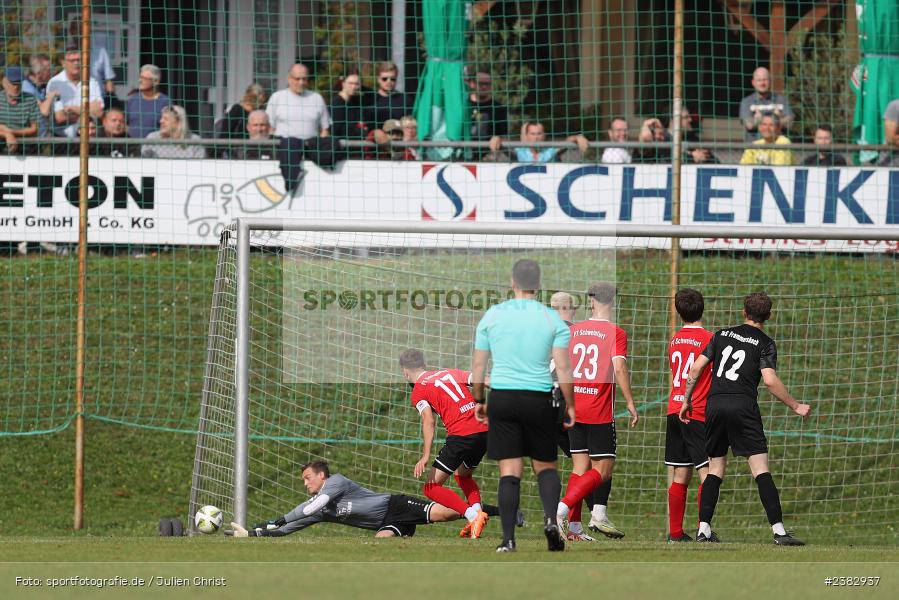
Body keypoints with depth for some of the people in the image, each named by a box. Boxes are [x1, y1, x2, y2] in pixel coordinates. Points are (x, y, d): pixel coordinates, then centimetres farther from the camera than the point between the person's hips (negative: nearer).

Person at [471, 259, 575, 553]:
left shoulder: (492, 315, 3)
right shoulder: (552, 319, 0)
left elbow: (477, 365, 5)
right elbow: (563, 367, -4)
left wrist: (479, 401, 17)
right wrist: (570, 404, 6)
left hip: (501, 397, 0)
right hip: (538, 397, 0)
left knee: (509, 471, 1)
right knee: (545, 465, 14)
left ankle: (508, 539, -5)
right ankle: (551, 519, -11)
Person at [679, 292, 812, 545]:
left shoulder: (722, 335, 16)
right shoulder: (765, 343, 3)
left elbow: (696, 368, 11)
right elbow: (770, 381, -10)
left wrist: (687, 400, 21)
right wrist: (795, 406, -1)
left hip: (714, 404, 4)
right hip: (743, 406, -4)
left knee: (715, 469, 14)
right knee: (761, 470, -7)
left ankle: (704, 529, 6)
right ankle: (779, 531, -14)